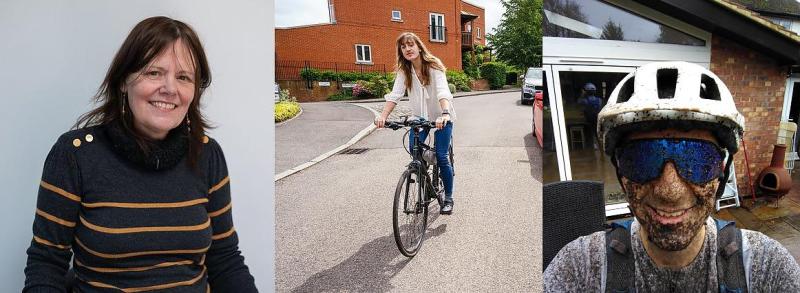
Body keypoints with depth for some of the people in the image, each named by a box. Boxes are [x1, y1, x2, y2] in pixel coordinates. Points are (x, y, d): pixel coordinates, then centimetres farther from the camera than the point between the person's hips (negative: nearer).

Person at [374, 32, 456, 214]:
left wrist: (445, 114, -51)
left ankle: (448, 198, 9)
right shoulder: (404, 70, -7)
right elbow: (395, 94, -19)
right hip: (420, 116, 4)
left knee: (441, 157, -9)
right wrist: (383, 116, -35)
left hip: (441, 116, -4)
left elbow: (443, 92, -34)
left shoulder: (433, 66, -20)